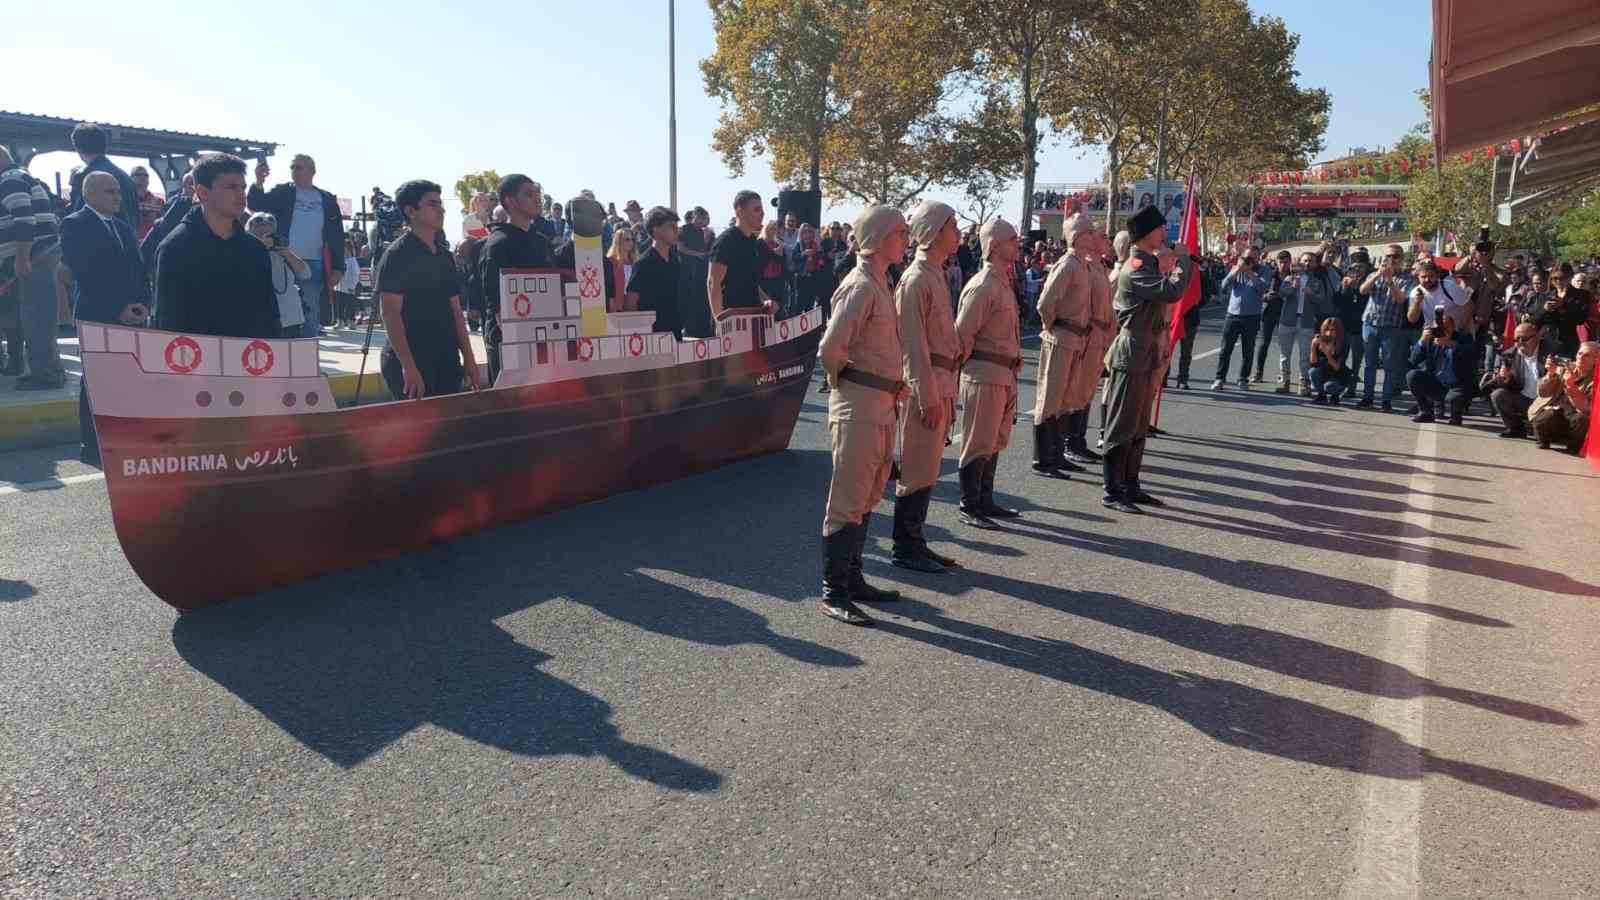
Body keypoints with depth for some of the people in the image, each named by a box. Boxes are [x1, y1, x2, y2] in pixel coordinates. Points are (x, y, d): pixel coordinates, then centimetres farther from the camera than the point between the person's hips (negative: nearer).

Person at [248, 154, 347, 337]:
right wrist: (259, 182, -26)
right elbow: (257, 205, -7)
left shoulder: (327, 200, 10)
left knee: (311, 315, 5)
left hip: (314, 266, 1)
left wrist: (338, 267, 1)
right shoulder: (281, 193, 7)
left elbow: (337, 236, 9)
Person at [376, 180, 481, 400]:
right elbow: (390, 314, -13)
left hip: (447, 362, 7)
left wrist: (469, 360, 11)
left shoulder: (445, 257, 14)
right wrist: (408, 366, -22)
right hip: (411, 364, -7)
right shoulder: (397, 255, -6)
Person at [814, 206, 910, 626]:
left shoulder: (879, 283, 14)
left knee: (868, 497, 16)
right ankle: (832, 592, 4)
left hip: (882, 403, 10)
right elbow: (829, 349, -21)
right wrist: (845, 382, -4)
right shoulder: (861, 287, -16)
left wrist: (892, 383, 11)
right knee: (848, 500, -4)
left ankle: (852, 579, 27)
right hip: (858, 405, -10)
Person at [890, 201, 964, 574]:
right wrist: (927, 396, -19)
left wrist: (946, 391, 17)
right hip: (925, 385, -9)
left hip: (941, 382, 9)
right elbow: (913, 344, -18)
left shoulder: (936, 275, 15)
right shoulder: (916, 279, -15)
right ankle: (905, 548, 9)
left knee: (927, 468, 14)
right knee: (917, 469, -1)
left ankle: (915, 542, 24)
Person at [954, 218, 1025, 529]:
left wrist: (1014, 361, 14)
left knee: (995, 441, 16)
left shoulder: (1004, 281, 13)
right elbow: (963, 333, -17)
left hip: (1005, 373, 9)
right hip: (985, 373, -9)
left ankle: (985, 501, 28)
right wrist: (967, 363, -7)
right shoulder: (982, 286, -17)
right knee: (979, 442, -1)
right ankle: (969, 507, 9)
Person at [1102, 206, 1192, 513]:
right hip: (1132, 353, -10)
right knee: (1122, 426, -5)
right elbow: (1172, 292, -28)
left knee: (1140, 427, 14)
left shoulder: (1149, 263, 14)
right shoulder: (1135, 268, -17)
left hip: (1148, 352, 10)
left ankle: (1130, 486, 22)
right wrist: (1183, 260, -13)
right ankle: (1112, 493, 1)